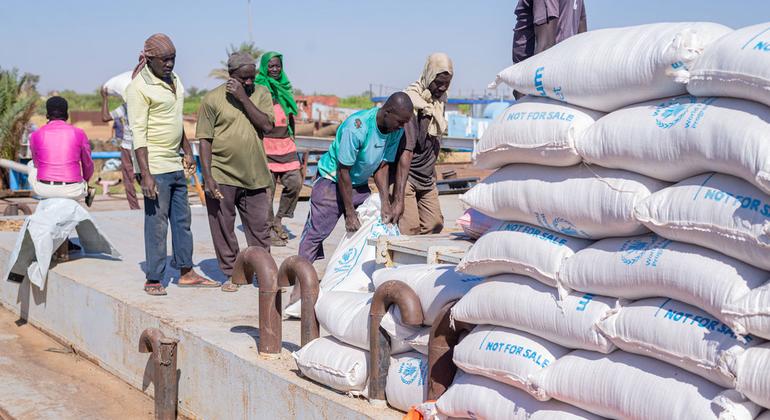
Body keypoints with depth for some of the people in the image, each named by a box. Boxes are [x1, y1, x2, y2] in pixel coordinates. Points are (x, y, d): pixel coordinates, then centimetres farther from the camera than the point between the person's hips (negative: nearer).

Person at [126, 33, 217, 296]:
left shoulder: (173, 79, 12)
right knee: (157, 223, -4)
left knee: (182, 219, 13)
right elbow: (138, 133, -18)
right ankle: (153, 280, 3)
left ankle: (186, 273, 22)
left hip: (175, 164, 8)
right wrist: (145, 175, -22)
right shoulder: (139, 87, -14)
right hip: (155, 167, -8)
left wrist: (188, 152, 21)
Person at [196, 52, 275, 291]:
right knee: (223, 229, 5)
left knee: (260, 227, 9)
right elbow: (205, 140, -4)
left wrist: (243, 97, -14)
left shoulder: (261, 94, 6)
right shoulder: (212, 99, -3)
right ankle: (231, 274, 18)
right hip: (222, 176, -3)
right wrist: (207, 176, -11)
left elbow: (267, 126, -9)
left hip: (254, 176, 3)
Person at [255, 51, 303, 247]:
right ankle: (269, 229, 6)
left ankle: (278, 221, 16)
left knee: (295, 183, -1)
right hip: (266, 143, -6)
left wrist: (292, 138, 21)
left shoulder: (285, 88, 16)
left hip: (285, 144, 6)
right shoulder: (258, 88, -4)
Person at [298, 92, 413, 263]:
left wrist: (386, 204, -12)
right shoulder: (357, 127, -31)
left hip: (360, 184, 7)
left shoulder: (396, 130, -11)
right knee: (316, 233, -6)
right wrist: (350, 213, -20)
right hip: (332, 180, -6)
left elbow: (382, 167, -2)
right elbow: (343, 172, -24)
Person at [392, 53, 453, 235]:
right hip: (405, 175, -8)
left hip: (426, 178, 8)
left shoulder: (439, 100, 4)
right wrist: (399, 199, -32)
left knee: (435, 224, 4)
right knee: (410, 228, -16)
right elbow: (406, 152, -28)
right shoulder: (412, 103, -22)